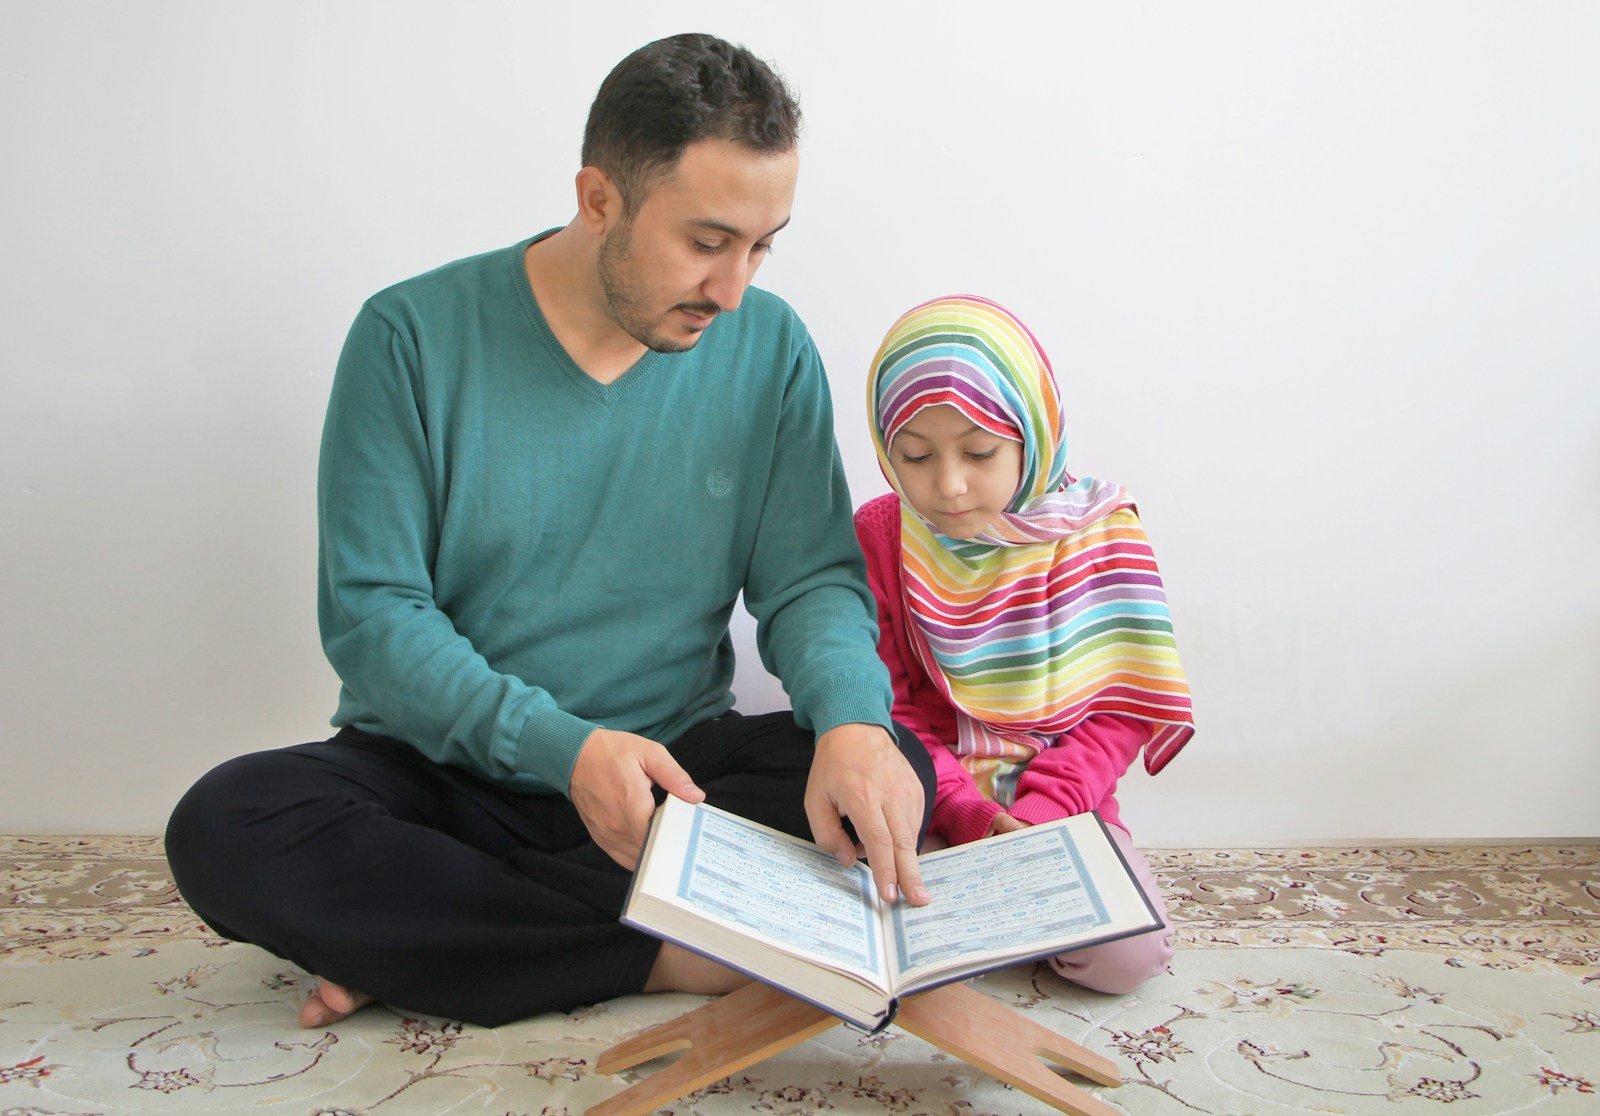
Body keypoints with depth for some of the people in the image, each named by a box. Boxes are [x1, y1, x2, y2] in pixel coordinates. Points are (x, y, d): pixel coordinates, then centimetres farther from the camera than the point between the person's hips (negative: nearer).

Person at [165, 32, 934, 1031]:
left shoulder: (769, 348, -2)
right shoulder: (415, 335, -10)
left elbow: (810, 577, -3)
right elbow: (370, 612, -12)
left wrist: (852, 719, -26)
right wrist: (564, 749, -26)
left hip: (674, 764, 2)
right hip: (444, 770, -1)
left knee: (894, 769, -24)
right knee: (226, 829, -27)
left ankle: (421, 931, -19)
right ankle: (660, 960, -21)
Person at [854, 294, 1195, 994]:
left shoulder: (1099, 530, -6)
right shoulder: (876, 537, -4)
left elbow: (1122, 707, -4)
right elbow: (890, 707, -2)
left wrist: (1038, 815, -16)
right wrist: (968, 814, -16)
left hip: (1061, 804, 0)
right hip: (926, 806, 1)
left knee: (1127, 954, -22)